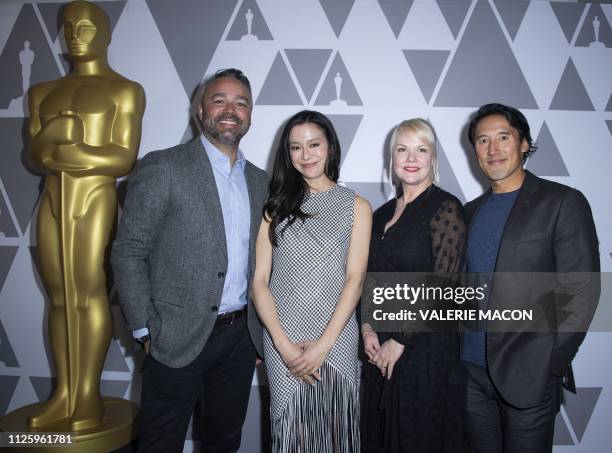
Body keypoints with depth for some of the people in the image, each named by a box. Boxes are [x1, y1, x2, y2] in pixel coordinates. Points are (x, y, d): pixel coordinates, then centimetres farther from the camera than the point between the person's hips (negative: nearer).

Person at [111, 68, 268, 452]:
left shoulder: (260, 181, 9)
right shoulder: (162, 167, -8)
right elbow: (128, 252, -9)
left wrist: (260, 332, 10)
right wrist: (147, 331, -10)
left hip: (241, 336, 5)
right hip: (179, 338, -5)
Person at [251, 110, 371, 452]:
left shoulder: (356, 206, 4)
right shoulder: (276, 206, 6)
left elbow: (355, 278, -3)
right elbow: (260, 280, 1)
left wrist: (323, 344, -11)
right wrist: (283, 343, -9)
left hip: (337, 340, 0)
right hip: (282, 342, 1)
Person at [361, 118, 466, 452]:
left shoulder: (446, 208, -11)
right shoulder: (383, 213, 10)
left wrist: (400, 341, -13)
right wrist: (367, 328, -2)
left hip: (425, 346, -6)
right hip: (380, 346, 6)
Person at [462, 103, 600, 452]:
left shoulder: (563, 202, -6)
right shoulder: (472, 211, 10)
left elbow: (582, 291, -10)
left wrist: (552, 364, -12)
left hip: (529, 374, -4)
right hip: (471, 370, 5)